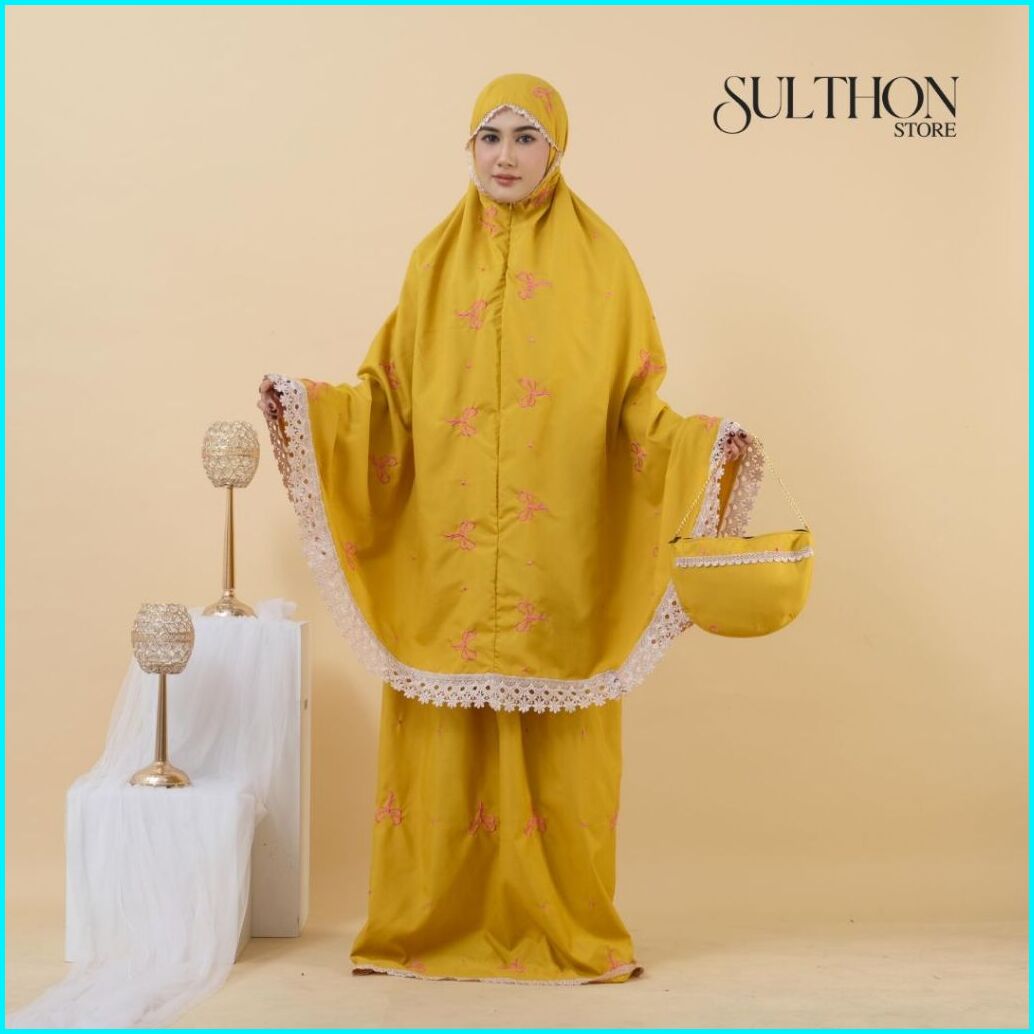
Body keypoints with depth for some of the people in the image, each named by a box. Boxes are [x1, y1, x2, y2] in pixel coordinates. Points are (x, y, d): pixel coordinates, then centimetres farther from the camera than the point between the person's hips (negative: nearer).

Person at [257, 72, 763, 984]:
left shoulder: (599, 258, 4)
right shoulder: (436, 259, 10)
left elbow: (636, 406, 1)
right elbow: (393, 400, 9)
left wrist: (702, 443, -16)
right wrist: (311, 407, -6)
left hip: (559, 557, -2)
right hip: (447, 551, 2)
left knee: (557, 739, 1)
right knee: (444, 737, 3)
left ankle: (566, 927, 16)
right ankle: (436, 923, 17)